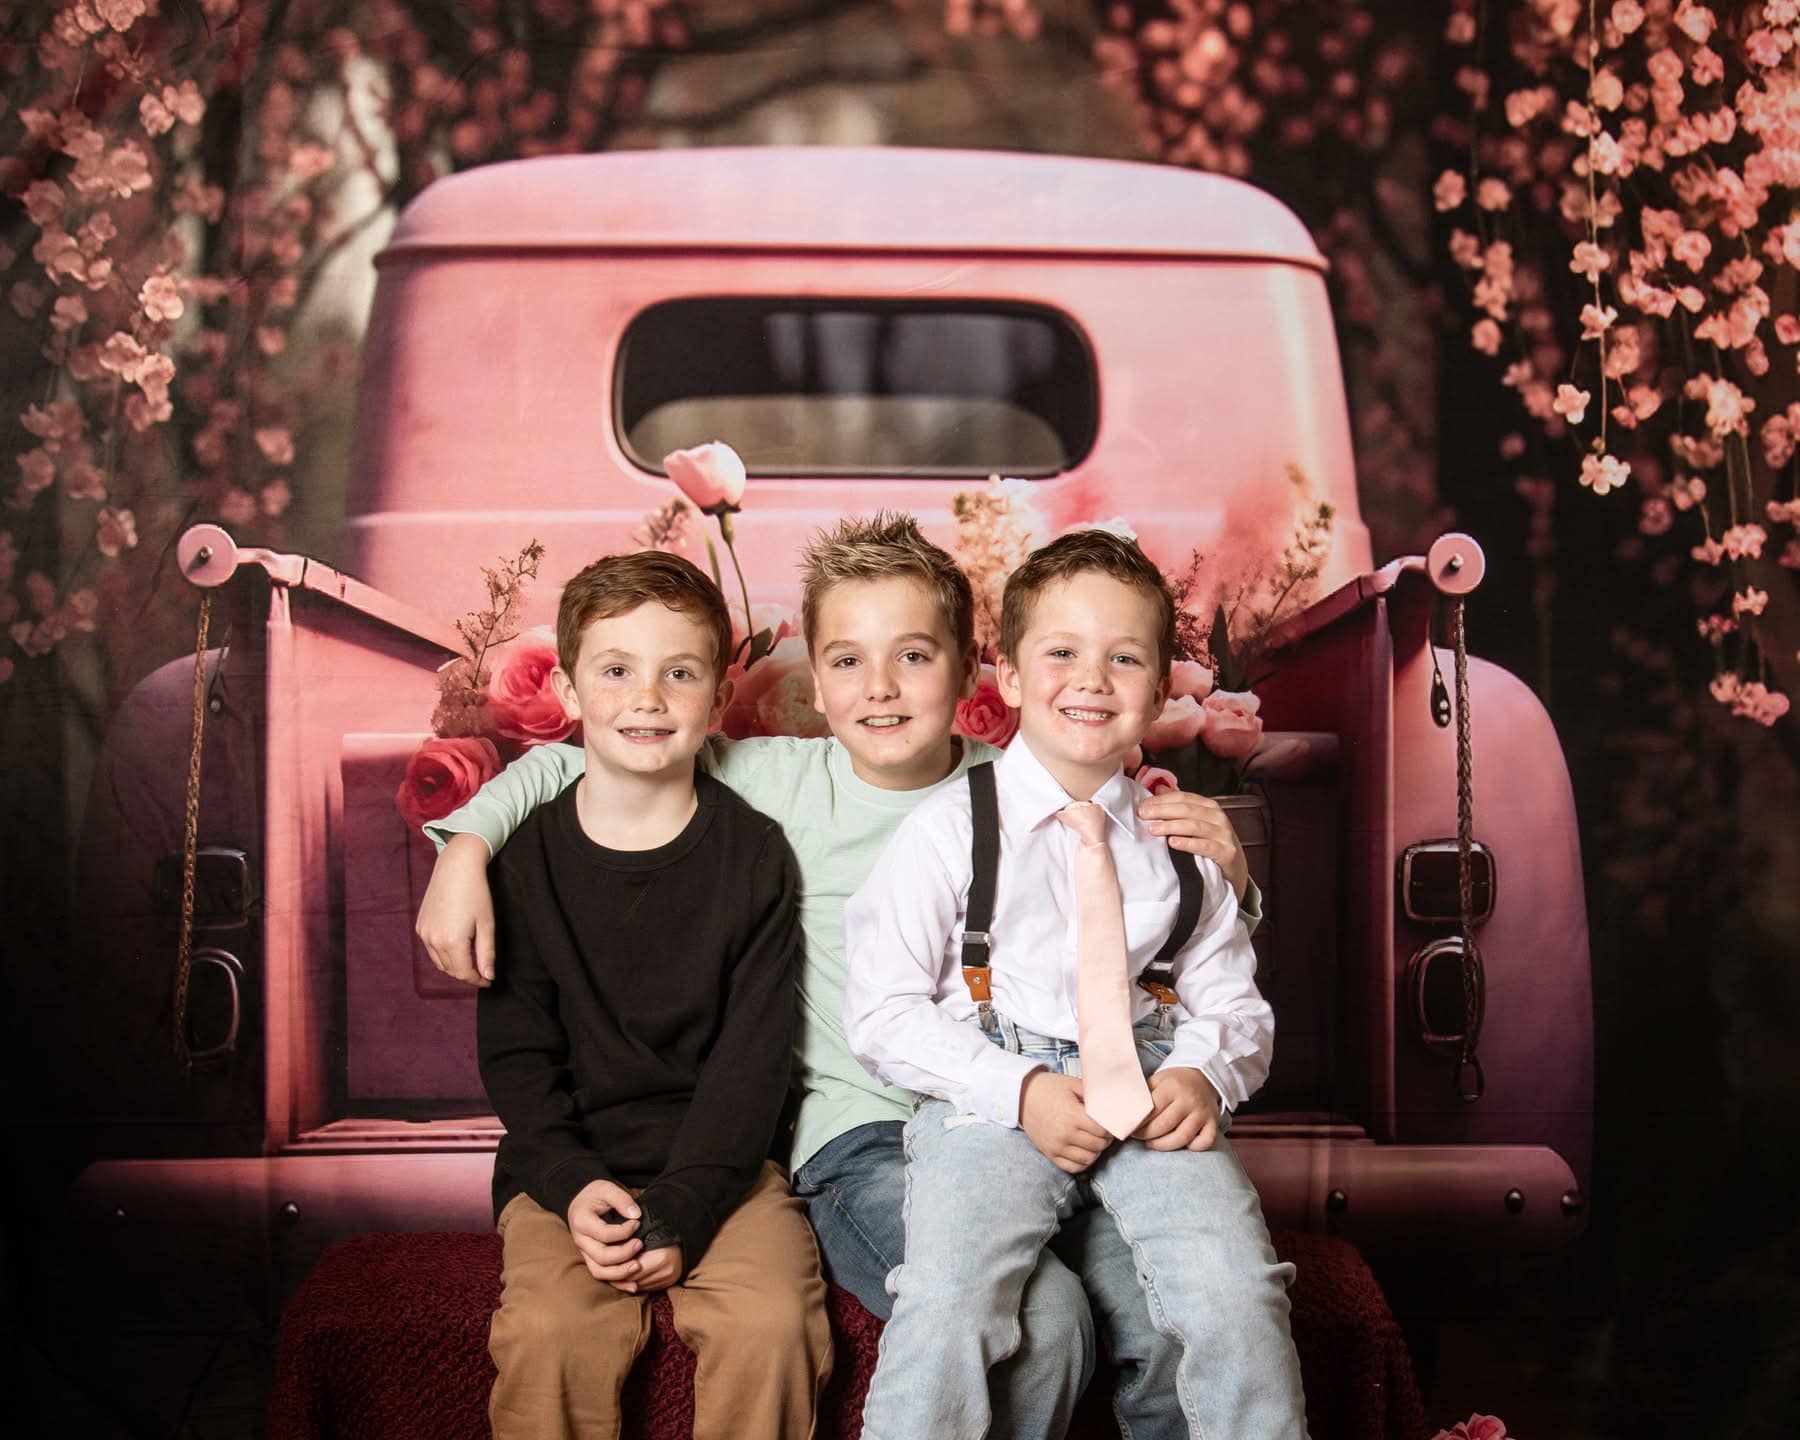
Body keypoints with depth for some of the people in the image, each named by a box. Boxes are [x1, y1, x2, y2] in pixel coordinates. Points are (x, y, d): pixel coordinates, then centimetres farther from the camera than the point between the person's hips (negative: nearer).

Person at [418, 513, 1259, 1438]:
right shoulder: (779, 785, 3)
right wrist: (466, 845, -3)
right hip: (863, 1142, -2)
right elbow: (567, 765, 12)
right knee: (1038, 1322, -30)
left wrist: (1221, 873, -4)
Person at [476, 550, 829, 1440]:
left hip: (718, 1166, 0)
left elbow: (753, 1060, -3)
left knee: (771, 1323, -26)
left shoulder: (755, 856, 0)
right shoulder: (525, 852, 3)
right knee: (550, 1333, -26)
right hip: (567, 1167, 0)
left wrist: (679, 1213, -15)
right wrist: (573, 1185, -12)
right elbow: (515, 1051, 4)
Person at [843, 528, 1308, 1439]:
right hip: (990, 1098, -2)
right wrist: (1020, 1089, -14)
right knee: (950, 1300, -27)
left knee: (1236, 1293, -22)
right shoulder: (949, 829, 3)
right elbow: (883, 1013, -1)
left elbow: (1233, 1002, 17)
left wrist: (1204, 1073, -7)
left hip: (1151, 1098, 3)